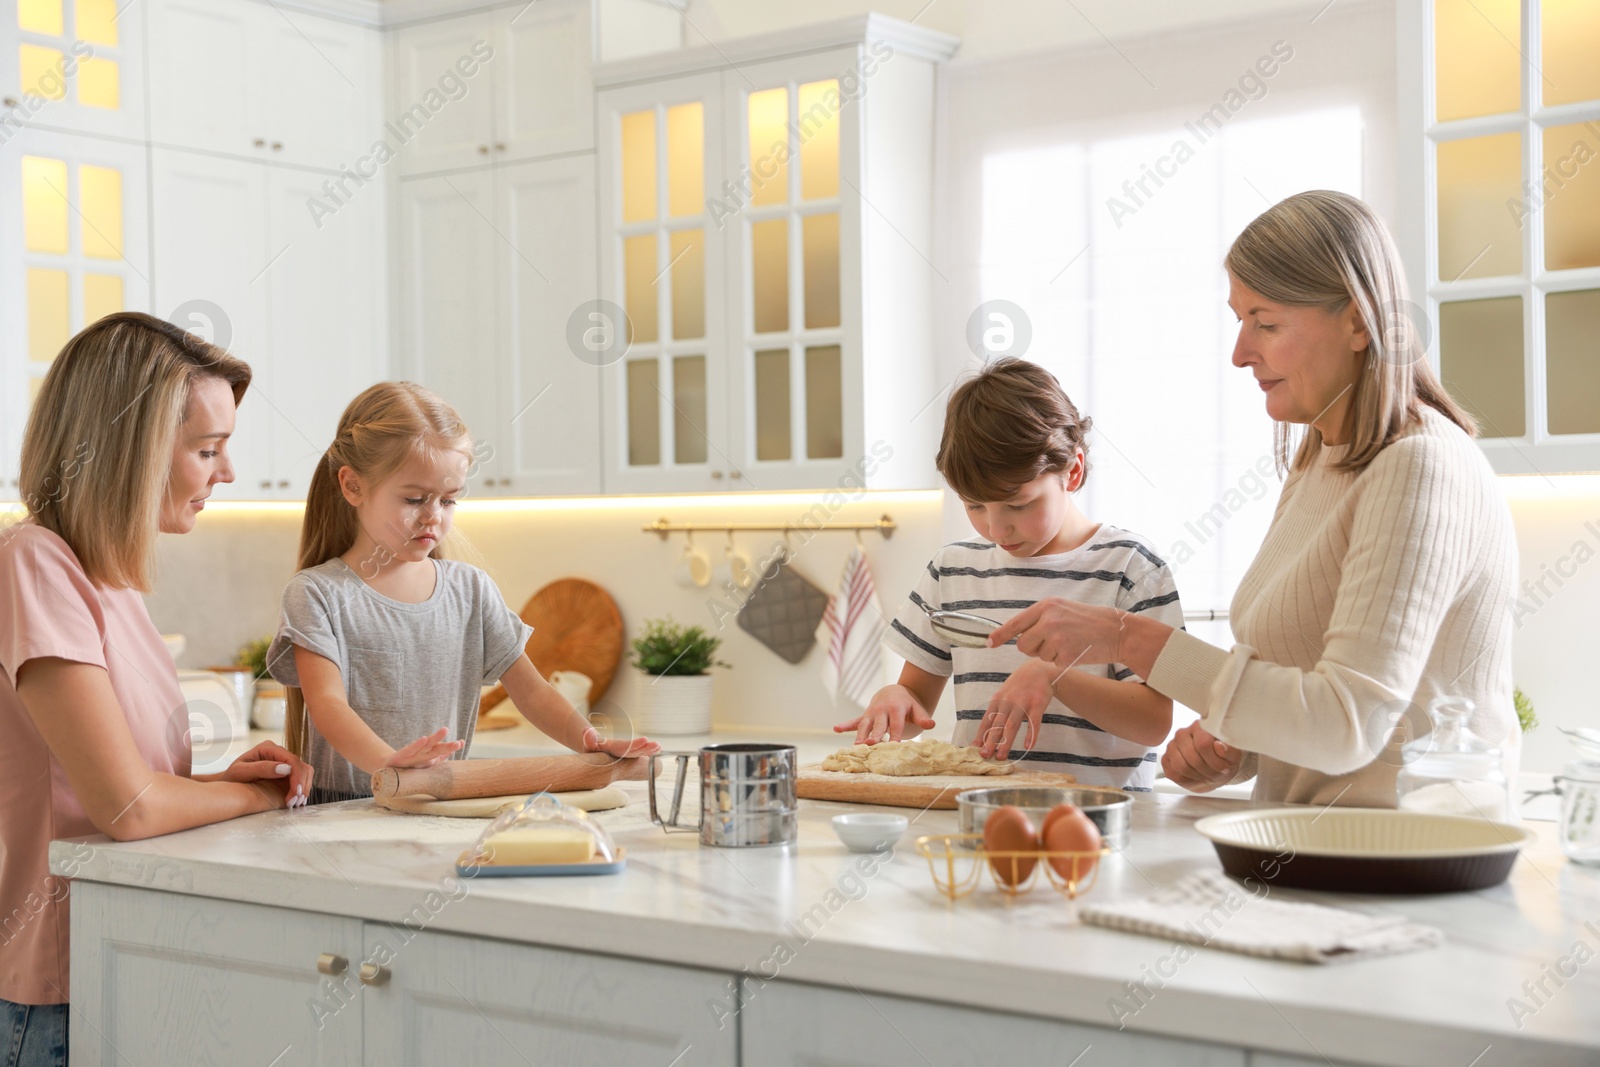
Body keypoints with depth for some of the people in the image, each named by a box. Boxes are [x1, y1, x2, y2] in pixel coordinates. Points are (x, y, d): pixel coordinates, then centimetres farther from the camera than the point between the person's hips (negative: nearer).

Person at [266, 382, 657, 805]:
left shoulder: (471, 589, 11)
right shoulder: (317, 593, -2)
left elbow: (532, 692, 9)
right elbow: (327, 703, -16)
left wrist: (595, 746, -10)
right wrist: (389, 762, -35)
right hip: (342, 810, -2)